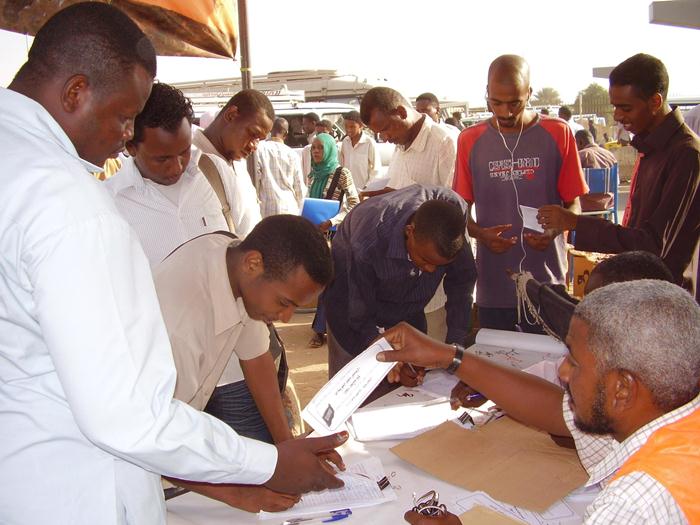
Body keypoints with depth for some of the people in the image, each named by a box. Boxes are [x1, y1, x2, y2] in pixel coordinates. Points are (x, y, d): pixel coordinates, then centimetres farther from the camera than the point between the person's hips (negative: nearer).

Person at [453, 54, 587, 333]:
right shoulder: (470, 140, 3)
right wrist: (480, 234, -12)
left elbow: (574, 204, 4)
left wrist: (554, 229, -16)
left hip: (547, 282, -1)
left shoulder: (558, 134, -1)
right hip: (492, 287, 1)